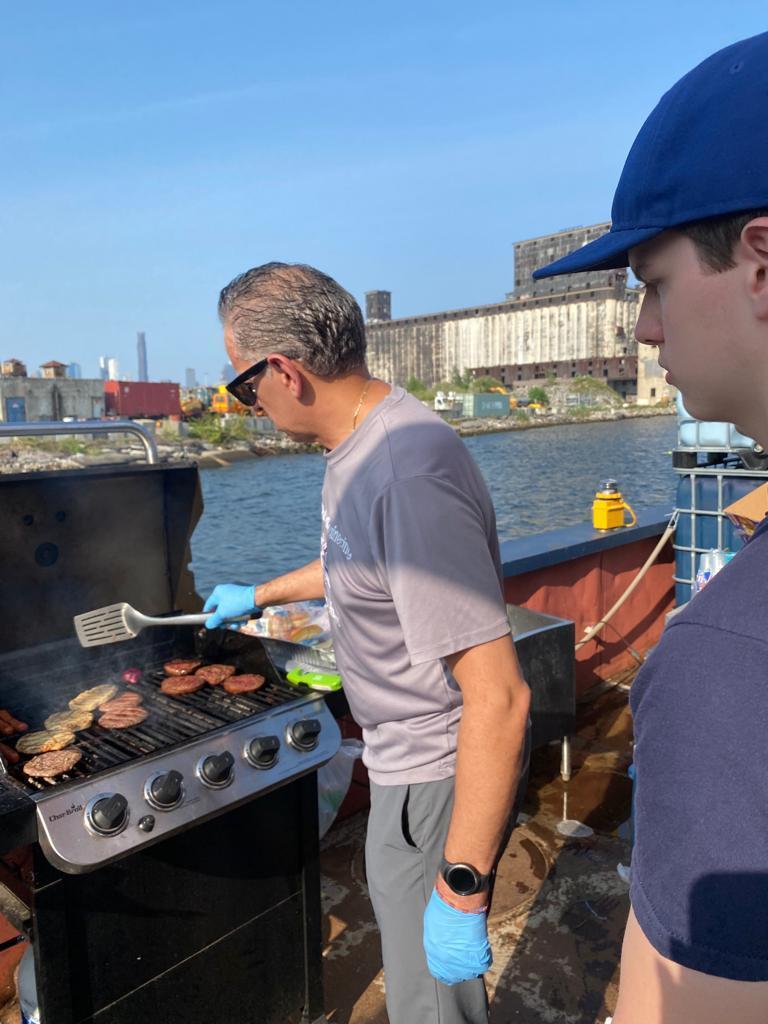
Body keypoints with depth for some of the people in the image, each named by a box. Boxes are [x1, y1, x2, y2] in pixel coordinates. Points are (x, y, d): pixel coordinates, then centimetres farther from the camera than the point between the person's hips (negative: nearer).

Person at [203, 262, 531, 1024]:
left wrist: (461, 889, -26)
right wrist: (259, 595, 31)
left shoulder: (411, 477, -33)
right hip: (406, 759, 9)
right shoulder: (359, 444, 1)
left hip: (439, 778, -9)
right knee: (401, 915, 31)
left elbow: (499, 697, -33)